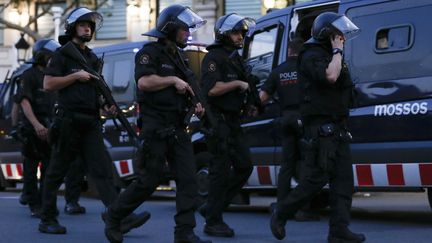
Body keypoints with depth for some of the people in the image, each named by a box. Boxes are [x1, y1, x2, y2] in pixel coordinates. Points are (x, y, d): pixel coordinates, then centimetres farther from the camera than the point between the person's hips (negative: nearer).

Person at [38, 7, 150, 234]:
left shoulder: (92, 58, 20)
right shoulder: (62, 54, -1)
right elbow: (48, 84, -9)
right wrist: (76, 76, -12)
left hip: (91, 123, 6)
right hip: (68, 120, -6)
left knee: (103, 171, -5)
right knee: (56, 172, 3)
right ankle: (47, 220, 14)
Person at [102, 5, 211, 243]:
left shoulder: (177, 56, 20)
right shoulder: (150, 52, -6)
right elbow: (144, 82, -23)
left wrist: (195, 104, 12)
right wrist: (173, 80, -14)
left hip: (177, 129, 8)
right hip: (155, 128, -8)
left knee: (188, 178, -3)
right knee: (148, 181, -4)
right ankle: (113, 216, 15)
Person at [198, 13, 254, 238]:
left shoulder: (235, 58, 19)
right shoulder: (214, 57, -11)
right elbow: (212, 89, -25)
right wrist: (238, 84, -17)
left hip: (232, 122, 9)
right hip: (218, 120, -9)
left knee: (244, 166, 8)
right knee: (221, 171, -6)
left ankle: (211, 208, 16)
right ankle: (213, 222, 1)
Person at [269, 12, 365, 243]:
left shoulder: (331, 56, 21)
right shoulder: (312, 56, -9)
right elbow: (329, 76, -28)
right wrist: (337, 51, -15)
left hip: (337, 128, 10)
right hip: (320, 128, -9)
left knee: (343, 179, 0)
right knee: (316, 179, -9)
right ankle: (279, 216, 7)